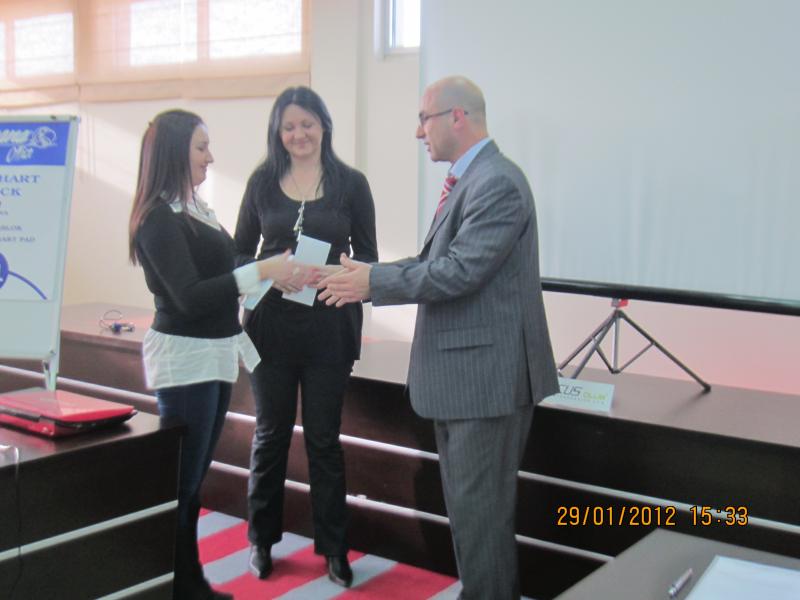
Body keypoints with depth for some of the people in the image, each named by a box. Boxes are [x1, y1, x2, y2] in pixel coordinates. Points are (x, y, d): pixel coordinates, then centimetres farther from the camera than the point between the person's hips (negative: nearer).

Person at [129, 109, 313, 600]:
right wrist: (261, 271, -23)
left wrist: (279, 275, 9)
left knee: (194, 478, 15)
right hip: (185, 358, -9)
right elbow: (188, 296, -20)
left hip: (217, 355, 9)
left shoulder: (195, 209, 12)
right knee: (179, 483, -1)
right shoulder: (159, 218, -14)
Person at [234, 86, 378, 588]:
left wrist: (342, 270, -19)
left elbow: (368, 255, 2)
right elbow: (240, 252, 8)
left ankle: (333, 546, 22)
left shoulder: (351, 184, 1)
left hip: (329, 325, -1)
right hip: (272, 324, 1)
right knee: (271, 433, 12)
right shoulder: (263, 182, 5)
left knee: (324, 437, 8)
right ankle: (262, 539, 29)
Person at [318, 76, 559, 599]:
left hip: (487, 374, -11)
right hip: (462, 371, 11)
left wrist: (374, 283, -15)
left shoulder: (497, 183, -19)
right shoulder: (470, 179, 13)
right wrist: (365, 272, 4)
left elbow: (459, 271, -24)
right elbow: (437, 260, 14)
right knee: (468, 503, 21)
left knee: (481, 509, 0)